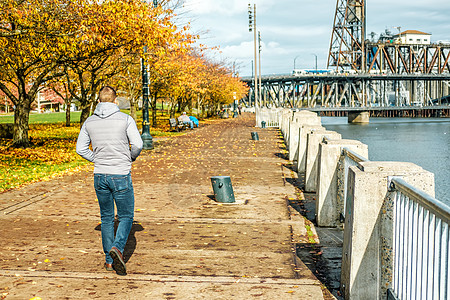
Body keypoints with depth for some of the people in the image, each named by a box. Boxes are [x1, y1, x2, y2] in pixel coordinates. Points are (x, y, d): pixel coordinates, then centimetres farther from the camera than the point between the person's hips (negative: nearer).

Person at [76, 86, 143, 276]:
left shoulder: (89, 122, 3)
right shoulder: (126, 119, -8)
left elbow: (81, 149, 5)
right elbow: (137, 145, -12)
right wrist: (131, 158, 8)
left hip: (100, 176, 4)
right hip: (121, 175, -4)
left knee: (107, 218, 15)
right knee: (126, 217, 8)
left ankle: (109, 260, 17)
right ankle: (117, 248, -17)